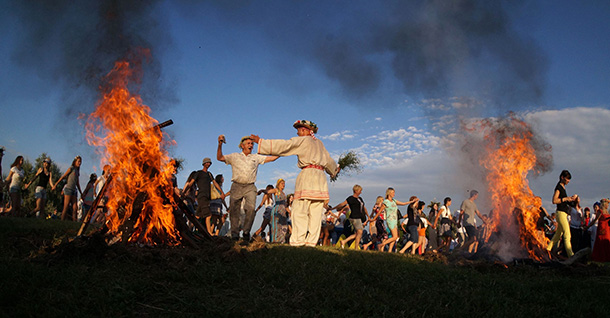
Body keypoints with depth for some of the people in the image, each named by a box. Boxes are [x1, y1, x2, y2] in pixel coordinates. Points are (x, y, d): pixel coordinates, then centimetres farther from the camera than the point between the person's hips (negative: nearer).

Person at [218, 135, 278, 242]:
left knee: (251, 208, -19)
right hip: (237, 186, 0)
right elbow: (219, 158, 9)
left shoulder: (256, 157, 17)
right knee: (234, 210, -1)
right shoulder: (234, 156, 14)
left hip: (250, 187, 0)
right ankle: (234, 232, 12)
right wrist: (220, 145, -3)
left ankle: (246, 232, -6)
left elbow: (272, 158, 14)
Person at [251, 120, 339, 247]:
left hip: (308, 175, -7)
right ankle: (311, 242, 1)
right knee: (316, 212, 3)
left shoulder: (303, 140, 3)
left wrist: (260, 141, 1)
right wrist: (335, 169, 58)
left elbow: (283, 145, -4)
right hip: (321, 177, 7)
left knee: (299, 210, -9)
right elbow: (328, 160, 36)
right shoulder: (319, 143, 23)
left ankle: (298, 241, -17)